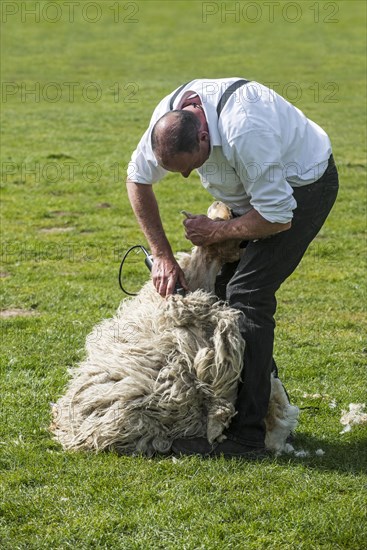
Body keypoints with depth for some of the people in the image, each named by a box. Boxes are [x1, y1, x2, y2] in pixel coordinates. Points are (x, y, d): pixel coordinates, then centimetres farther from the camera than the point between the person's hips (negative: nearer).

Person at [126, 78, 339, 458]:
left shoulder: (245, 134, -40)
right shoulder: (169, 119, -18)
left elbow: (278, 217, -31)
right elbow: (137, 178, 0)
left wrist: (215, 232, -18)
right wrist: (162, 255, -4)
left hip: (303, 183, -8)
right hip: (257, 189, 8)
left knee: (246, 293, -18)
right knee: (222, 284, 6)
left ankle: (245, 435, -19)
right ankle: (266, 395, 23)